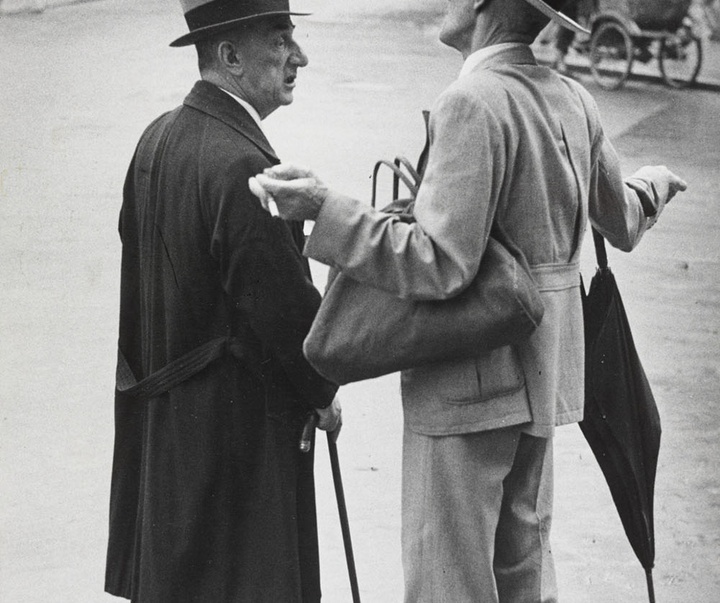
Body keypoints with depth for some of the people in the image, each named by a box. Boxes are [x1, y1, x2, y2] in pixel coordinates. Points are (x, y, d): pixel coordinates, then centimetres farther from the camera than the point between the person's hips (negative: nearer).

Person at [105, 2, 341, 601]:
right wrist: (322, 392, -4)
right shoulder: (242, 163, -23)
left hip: (157, 413, 9)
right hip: (239, 425, -9)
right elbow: (281, 302, -21)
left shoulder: (156, 139, 5)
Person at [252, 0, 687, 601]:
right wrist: (652, 185, 41)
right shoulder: (574, 101, 5)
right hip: (542, 370, 9)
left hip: (470, 381, -8)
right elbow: (622, 226, 19)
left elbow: (443, 265, -25)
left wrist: (326, 210, -28)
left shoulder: (472, 104, -19)